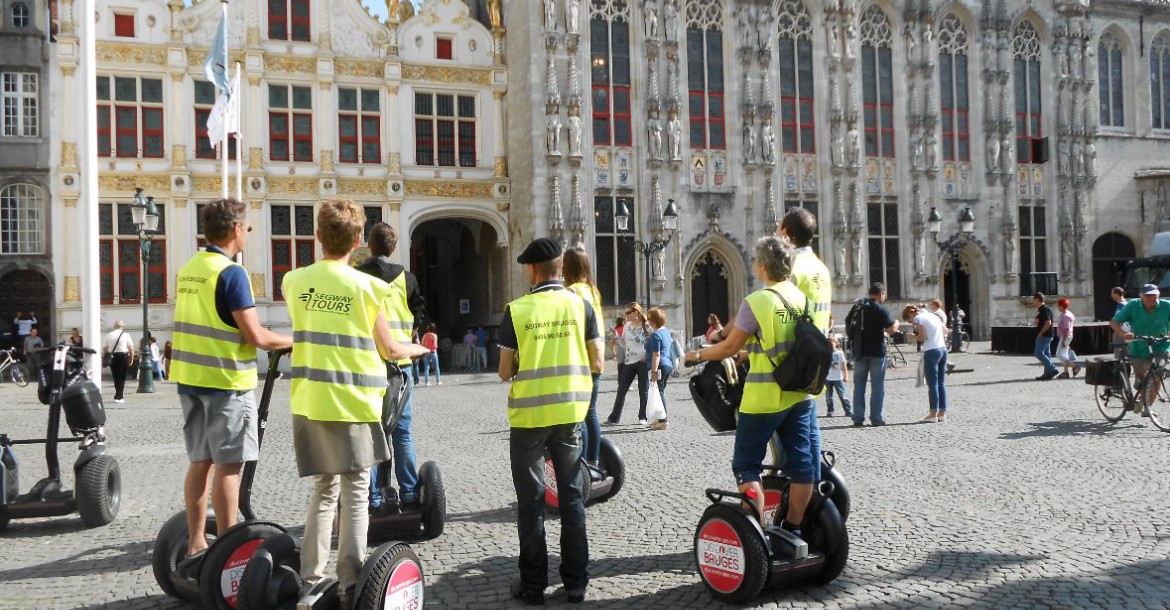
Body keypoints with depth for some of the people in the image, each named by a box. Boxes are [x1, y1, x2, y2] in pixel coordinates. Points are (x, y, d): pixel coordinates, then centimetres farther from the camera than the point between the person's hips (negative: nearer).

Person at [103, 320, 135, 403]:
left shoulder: (109, 335, 4)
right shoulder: (125, 335, -3)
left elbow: (105, 348, 4)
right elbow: (131, 348, -5)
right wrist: (132, 358, 4)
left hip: (112, 357, 3)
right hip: (123, 356, -3)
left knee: (116, 377, 13)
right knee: (122, 377, 4)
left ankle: (119, 395, 20)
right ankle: (118, 397, 0)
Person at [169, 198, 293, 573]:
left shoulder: (187, 270, 11)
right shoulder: (231, 273, -15)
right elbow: (256, 336, -17)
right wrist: (293, 341, -3)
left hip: (190, 377, 8)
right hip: (226, 381, -8)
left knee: (200, 461, 12)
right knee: (228, 465, -2)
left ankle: (196, 547, 18)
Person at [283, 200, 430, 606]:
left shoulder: (294, 281, 5)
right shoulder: (367, 287, -7)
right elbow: (388, 350, 0)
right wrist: (417, 349, 19)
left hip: (311, 401, 4)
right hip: (354, 403, -4)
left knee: (323, 491, 16)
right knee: (355, 495, 2)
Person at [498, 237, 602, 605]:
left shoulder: (517, 310, -7)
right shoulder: (580, 305, -2)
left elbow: (505, 372, -5)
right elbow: (597, 363, -1)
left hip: (529, 415, -2)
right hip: (569, 412, 2)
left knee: (531, 501, 8)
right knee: (571, 496, 13)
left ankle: (533, 585, 14)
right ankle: (576, 582, 18)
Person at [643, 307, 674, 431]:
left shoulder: (655, 334, -15)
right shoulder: (666, 332, 14)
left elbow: (656, 355, -20)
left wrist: (654, 371, -22)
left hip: (660, 366, -10)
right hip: (669, 365, 10)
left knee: (659, 392, -6)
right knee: (661, 392, 16)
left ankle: (662, 421, -6)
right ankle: (660, 419, 24)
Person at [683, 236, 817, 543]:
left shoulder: (756, 301, -15)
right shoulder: (801, 297, 5)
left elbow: (730, 347, -11)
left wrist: (698, 355, 5)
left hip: (764, 397, -6)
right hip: (799, 393, 6)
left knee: (746, 464, 5)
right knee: (801, 463, 11)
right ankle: (792, 530, 19)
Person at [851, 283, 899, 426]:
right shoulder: (882, 309, -9)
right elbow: (891, 330, -14)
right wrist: (896, 323, 9)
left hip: (859, 351, 4)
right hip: (876, 351, -4)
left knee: (859, 385, 7)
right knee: (878, 386, 4)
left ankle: (858, 418, 5)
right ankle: (876, 418, 4)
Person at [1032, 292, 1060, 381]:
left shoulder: (1045, 309, -16)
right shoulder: (1040, 309, 15)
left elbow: (1048, 323, -24)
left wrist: (1040, 333, -19)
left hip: (1044, 335, -10)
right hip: (1044, 336, 10)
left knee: (1038, 353, -11)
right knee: (1046, 353, 10)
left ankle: (1052, 369, -9)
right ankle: (1047, 373, 12)